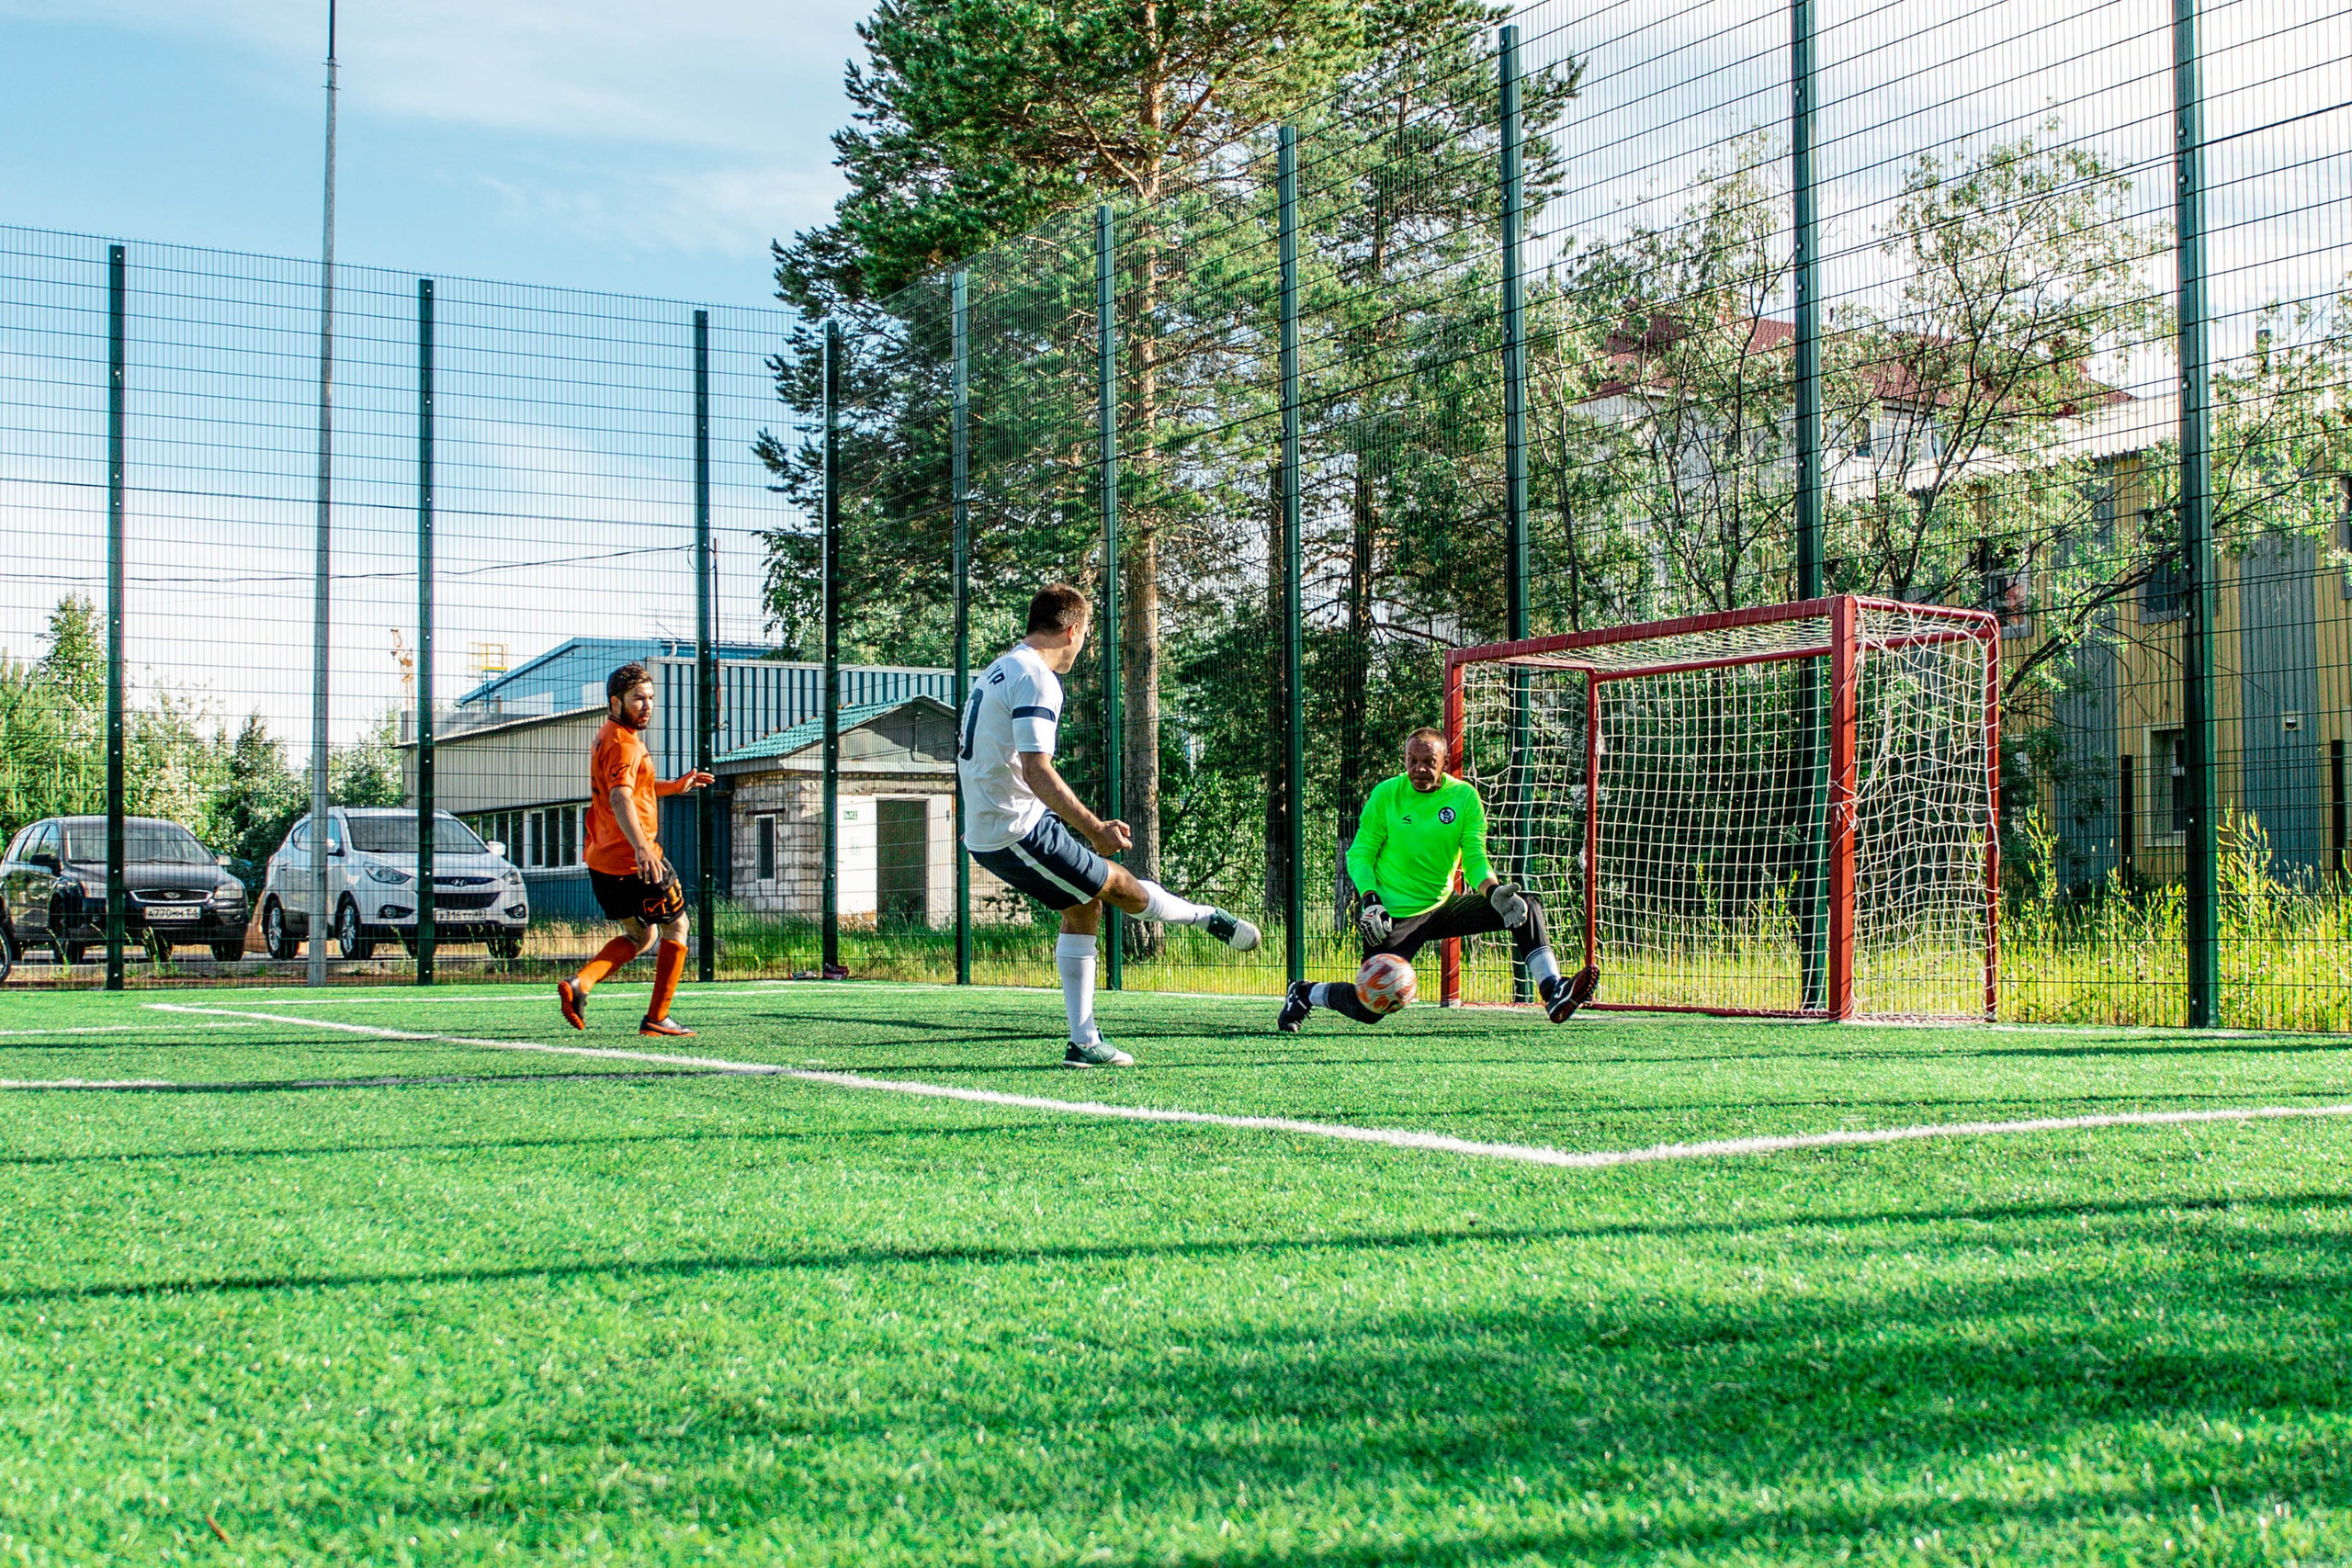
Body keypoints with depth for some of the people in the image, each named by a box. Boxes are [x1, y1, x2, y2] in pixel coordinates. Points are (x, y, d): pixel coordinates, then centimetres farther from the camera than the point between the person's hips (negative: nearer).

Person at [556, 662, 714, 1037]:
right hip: (632, 861, -9)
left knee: (639, 935, 22)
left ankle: (579, 983, 2)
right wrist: (641, 847, -45)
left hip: (602, 861, 9)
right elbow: (620, 798, -33)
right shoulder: (624, 744, -16)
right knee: (676, 927, 7)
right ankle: (657, 1018, 7)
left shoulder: (607, 738, 17)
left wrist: (674, 786, 28)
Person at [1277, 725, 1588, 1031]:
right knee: (1369, 1008, -13)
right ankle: (1304, 993, 16)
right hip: (1394, 916, -3)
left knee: (1525, 906, -13)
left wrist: (1493, 890, -24)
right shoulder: (1386, 794, -6)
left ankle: (1552, 991, -16)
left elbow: (1475, 859, -3)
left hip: (1444, 906, 4)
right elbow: (1359, 853, -3)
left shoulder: (1465, 797, 0)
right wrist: (1370, 901, -19)